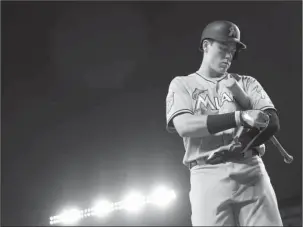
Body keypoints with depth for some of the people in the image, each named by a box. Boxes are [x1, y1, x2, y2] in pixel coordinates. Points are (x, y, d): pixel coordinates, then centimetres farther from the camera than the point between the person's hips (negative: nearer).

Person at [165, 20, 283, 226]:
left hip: (251, 170, 2)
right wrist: (240, 116, -14)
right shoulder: (182, 84, 12)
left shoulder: (246, 82, 18)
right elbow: (183, 126, -7)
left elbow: (272, 122, 6)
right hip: (208, 175, -1)